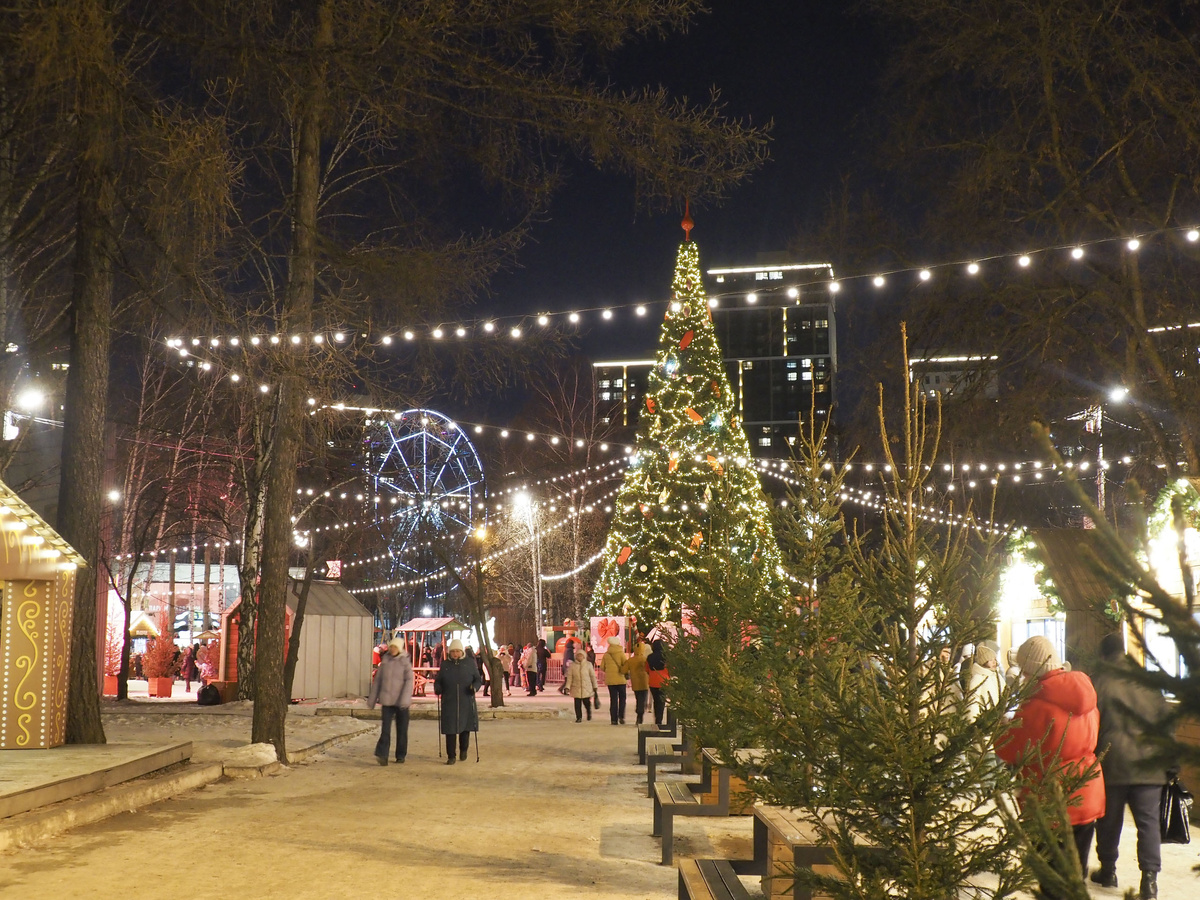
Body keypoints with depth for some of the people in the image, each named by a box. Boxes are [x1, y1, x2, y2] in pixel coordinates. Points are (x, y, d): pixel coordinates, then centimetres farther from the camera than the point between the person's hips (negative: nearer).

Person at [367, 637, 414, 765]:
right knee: (386, 728, -11)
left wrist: (405, 699, -23)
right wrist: (372, 699, 13)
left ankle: (401, 755, 20)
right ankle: (382, 755, -19)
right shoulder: (385, 661, 7)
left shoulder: (405, 662, -2)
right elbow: (377, 680, 13)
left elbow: (409, 681, -11)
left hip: (401, 702, -1)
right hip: (387, 700, 1)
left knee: (402, 729, 7)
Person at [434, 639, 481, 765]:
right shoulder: (445, 665, 10)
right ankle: (451, 757, 3)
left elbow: (478, 679, 7)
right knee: (450, 730, -4)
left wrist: (474, 687, -14)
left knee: (465, 727, 8)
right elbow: (438, 680, 14)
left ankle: (463, 750, 33)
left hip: (466, 702, 0)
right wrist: (437, 688, -7)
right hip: (449, 702, 0)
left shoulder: (470, 663, 5)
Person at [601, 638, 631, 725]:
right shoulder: (621, 653, -6)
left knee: (613, 699, 7)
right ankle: (621, 716, -3)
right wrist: (627, 672, 11)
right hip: (620, 679, -2)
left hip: (610, 680, 2)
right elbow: (626, 665, -9)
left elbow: (602, 667, 5)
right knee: (622, 698, 11)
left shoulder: (606, 654, 2)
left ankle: (614, 719, 3)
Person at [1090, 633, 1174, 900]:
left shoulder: (1101, 683, -7)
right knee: (1148, 821, 2)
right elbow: (1164, 720, 5)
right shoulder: (1148, 681, 1)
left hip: (1112, 765, -1)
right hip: (1148, 765, 1)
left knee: (1109, 820, 13)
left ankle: (1107, 870, 26)